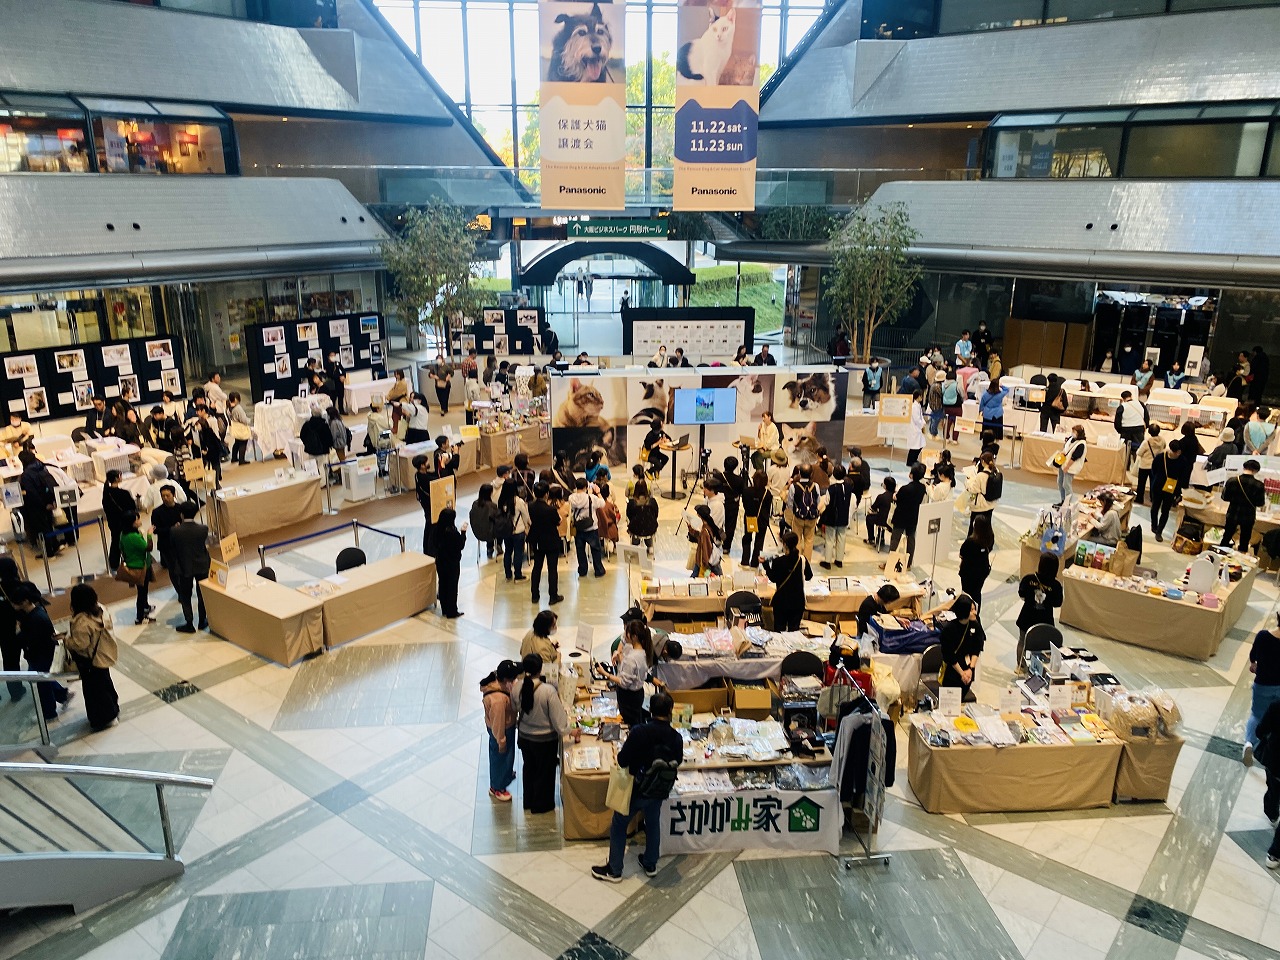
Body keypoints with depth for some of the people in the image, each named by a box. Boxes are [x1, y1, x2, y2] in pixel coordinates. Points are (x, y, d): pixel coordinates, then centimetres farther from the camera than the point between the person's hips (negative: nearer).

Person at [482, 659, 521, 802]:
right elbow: (498, 722, -28)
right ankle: (497, 788, 41)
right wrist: (501, 741, -17)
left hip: (507, 725, 8)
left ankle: (506, 773, 61)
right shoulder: (498, 699, -42)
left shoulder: (495, 680, -18)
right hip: (502, 729, -8)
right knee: (501, 756, 17)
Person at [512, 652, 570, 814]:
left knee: (529, 768, 27)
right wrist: (569, 730, -7)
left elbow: (515, 709, 2)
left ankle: (528, 801, 45)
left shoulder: (516, 687, -17)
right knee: (545, 771, 19)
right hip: (545, 739, -4)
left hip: (524, 735, 5)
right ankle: (541, 805, 36)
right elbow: (558, 716, -23)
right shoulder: (548, 690, -31)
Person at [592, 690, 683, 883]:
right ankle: (650, 865, 41)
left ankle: (614, 870, 25)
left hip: (635, 790, -4)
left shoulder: (639, 732, -27)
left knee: (618, 826, 15)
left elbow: (622, 760, -21)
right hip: (659, 792, 4)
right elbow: (678, 761, 2)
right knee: (653, 825, 26)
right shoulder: (676, 738, -15)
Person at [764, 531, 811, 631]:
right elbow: (809, 577, 4)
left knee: (779, 628, 11)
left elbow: (773, 578, -5)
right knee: (794, 629, 11)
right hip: (798, 601, 2)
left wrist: (766, 564, 5)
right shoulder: (802, 560, -10)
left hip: (781, 600, -2)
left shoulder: (778, 560, -16)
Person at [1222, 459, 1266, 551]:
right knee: (1244, 541, 16)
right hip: (1248, 516, -1)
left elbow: (1225, 497, -4)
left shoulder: (1232, 481, -15)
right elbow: (1260, 503, -8)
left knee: (1226, 539, 17)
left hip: (1233, 514, 1)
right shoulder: (1259, 485, -18)